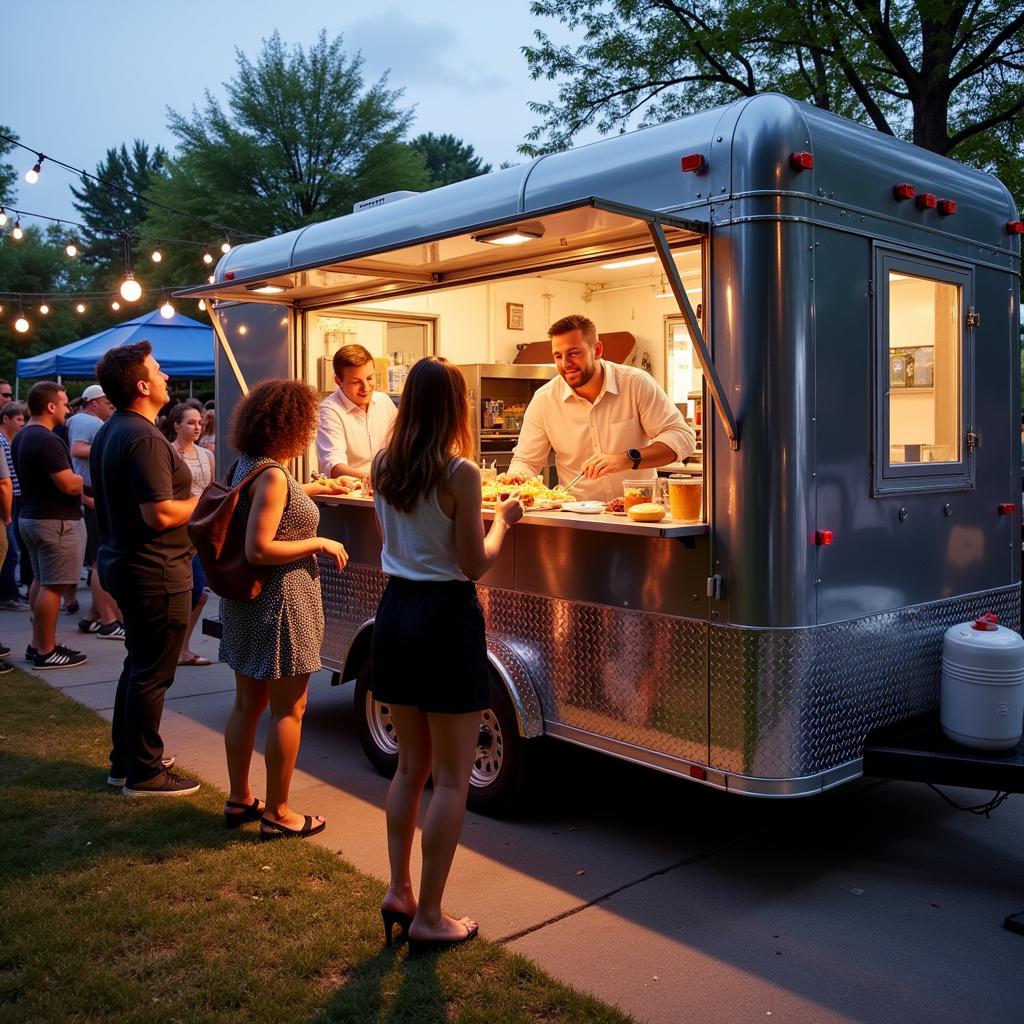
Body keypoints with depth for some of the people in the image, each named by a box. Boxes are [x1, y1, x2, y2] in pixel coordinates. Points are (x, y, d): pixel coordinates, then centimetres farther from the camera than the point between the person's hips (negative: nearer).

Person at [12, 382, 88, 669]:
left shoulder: (22, 437, 12)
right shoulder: (47, 440, -20)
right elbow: (69, 484, -24)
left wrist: (81, 486, 17)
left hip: (32, 515, 11)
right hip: (56, 521, -10)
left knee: (41, 582, 17)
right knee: (52, 586, -5)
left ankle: (37, 644, 23)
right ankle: (46, 652, 0)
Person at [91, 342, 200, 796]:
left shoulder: (109, 432, 11)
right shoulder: (144, 439, -22)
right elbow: (161, 514, -27)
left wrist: (191, 497, 17)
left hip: (122, 562, 10)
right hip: (154, 571, -10)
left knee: (138, 665, 21)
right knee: (152, 675, 1)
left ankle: (125, 760, 31)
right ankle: (145, 774, 13)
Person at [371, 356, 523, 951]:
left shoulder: (384, 467, 4)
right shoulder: (460, 472, -15)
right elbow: (475, 564, -12)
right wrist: (502, 520, 4)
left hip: (394, 612, 7)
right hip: (445, 618, -7)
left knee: (411, 765, 20)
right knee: (452, 779, 5)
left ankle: (399, 893, 27)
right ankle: (428, 918, 14)